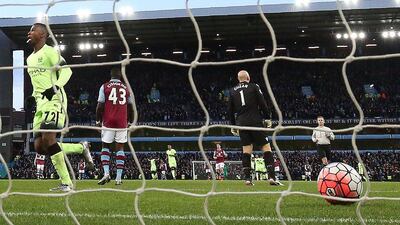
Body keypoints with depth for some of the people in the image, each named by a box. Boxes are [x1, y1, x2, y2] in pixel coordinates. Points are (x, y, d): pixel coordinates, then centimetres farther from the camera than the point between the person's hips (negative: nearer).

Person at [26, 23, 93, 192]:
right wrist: (34, 95, 16)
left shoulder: (49, 52, -4)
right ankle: (81, 147, 14)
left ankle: (66, 183, -13)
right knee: (39, 147, 0)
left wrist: (56, 87, -29)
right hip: (40, 103, 9)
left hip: (54, 100, -9)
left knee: (48, 140, -20)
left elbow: (66, 71, -14)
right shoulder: (30, 59, 22)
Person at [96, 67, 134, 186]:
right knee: (120, 147, 5)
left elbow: (100, 105, -3)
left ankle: (106, 173, -11)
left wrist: (98, 120, 7)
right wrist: (131, 122, 23)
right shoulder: (126, 88, 9)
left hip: (108, 121, -1)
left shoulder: (104, 87, 1)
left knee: (105, 146, 8)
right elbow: (130, 108, 12)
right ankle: (119, 177, 0)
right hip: (122, 122, 2)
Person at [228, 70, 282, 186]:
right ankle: (272, 177, -12)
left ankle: (247, 178, 1)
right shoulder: (254, 87, 2)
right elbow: (262, 104, -4)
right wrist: (267, 118, 6)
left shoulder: (233, 91, 12)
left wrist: (233, 126, 22)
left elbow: (231, 110, 14)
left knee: (246, 149, 8)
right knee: (266, 147, -2)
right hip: (256, 121, -4)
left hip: (241, 122, 4)